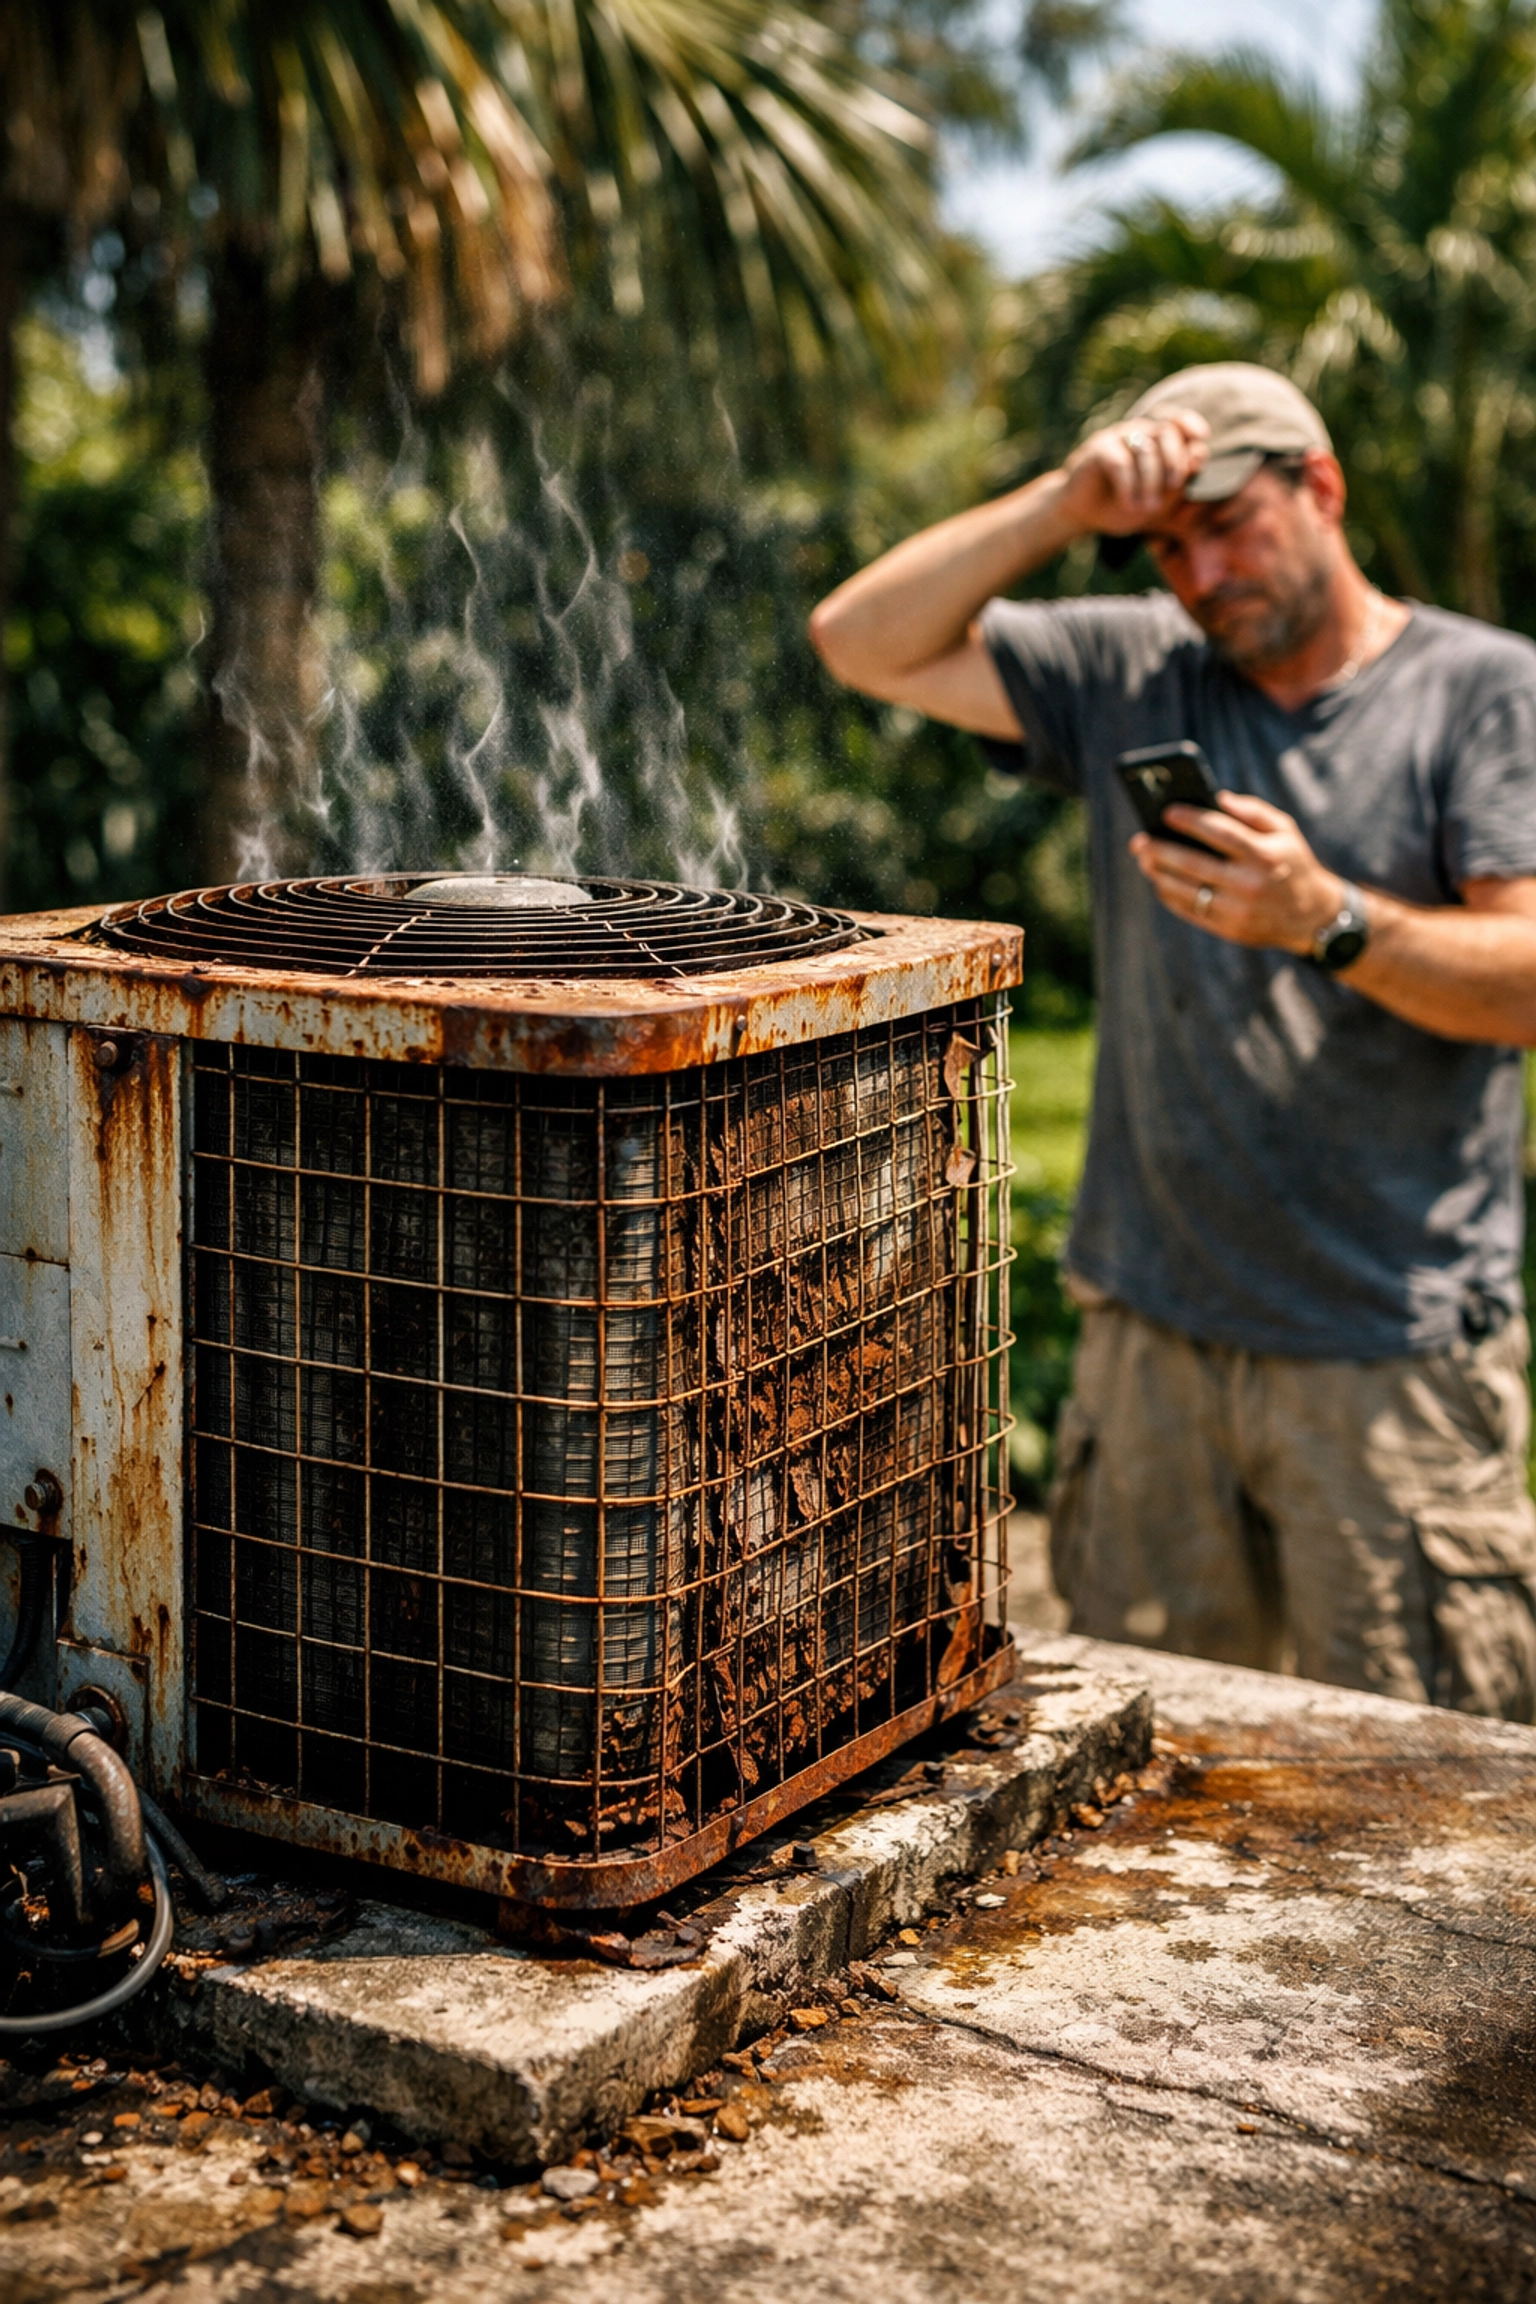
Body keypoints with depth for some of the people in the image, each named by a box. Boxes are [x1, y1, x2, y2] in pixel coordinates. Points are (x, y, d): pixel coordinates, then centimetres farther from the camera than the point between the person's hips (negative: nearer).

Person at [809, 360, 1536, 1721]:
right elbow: (866, 642, 5)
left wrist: (1325, 919, -23)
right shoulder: (1129, 675, 11)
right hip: (1156, 1330, 4)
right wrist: (1062, 505, -4)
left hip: (1396, 1347, -3)